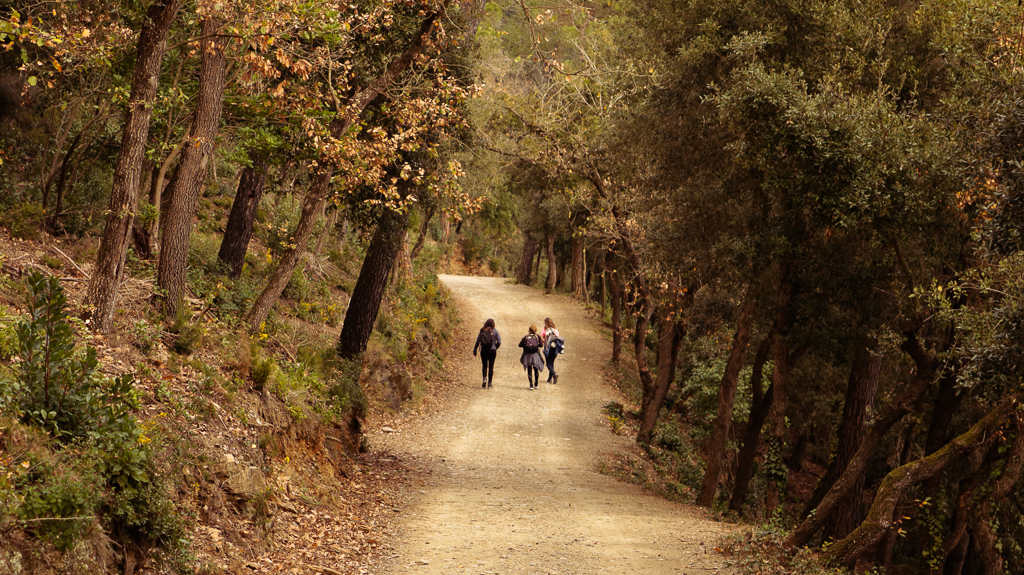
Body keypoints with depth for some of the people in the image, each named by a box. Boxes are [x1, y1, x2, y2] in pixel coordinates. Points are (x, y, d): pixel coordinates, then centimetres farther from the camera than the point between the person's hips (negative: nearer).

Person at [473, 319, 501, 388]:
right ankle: (490, 383, 4)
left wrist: (474, 351, 6)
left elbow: (477, 341, 2)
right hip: (492, 351, -1)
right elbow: (499, 342, -4)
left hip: (483, 350, 1)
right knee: (491, 366, 6)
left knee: (484, 366, 12)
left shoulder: (482, 331, 3)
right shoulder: (494, 331, -1)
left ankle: (484, 378, -10)